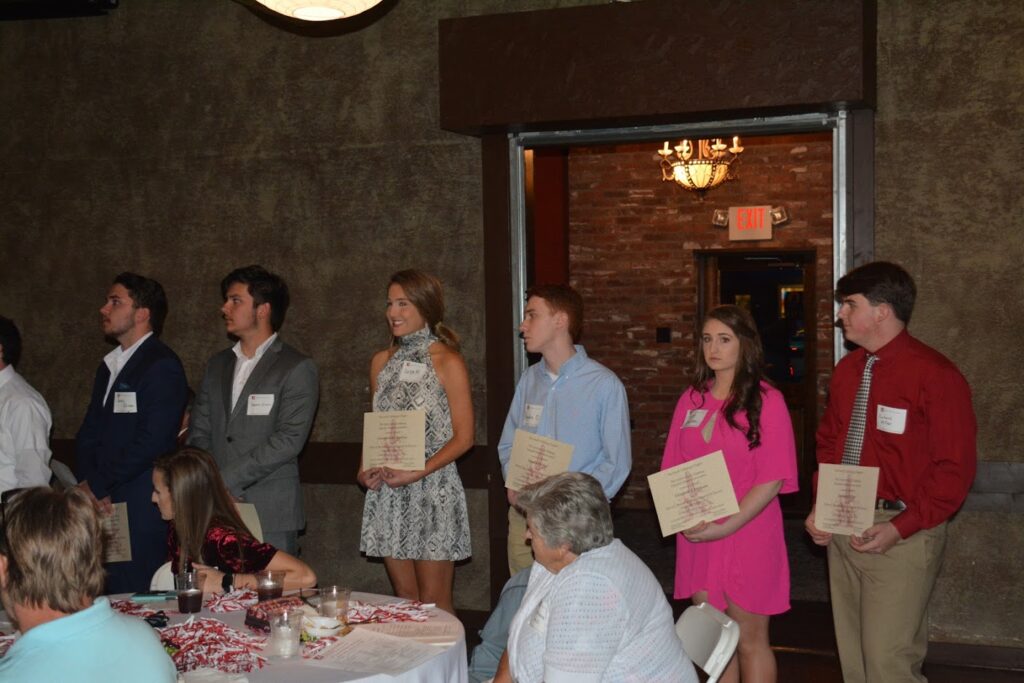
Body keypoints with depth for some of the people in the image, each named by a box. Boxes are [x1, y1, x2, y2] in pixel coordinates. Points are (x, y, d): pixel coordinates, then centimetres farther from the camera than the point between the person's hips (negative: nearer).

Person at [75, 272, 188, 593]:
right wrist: (88, 484, -2)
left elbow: (151, 441, -17)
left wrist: (97, 485, -11)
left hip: (140, 509, -8)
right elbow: (88, 434, 15)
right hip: (103, 505, 8)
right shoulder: (109, 365, 18)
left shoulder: (163, 366, -10)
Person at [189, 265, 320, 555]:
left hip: (271, 514, -5)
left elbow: (289, 441, -12)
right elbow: (198, 433, 14)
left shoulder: (297, 368, -3)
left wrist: (225, 479, -15)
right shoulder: (217, 365, 18)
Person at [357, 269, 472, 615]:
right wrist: (365, 468, 1)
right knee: (404, 598, 10)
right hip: (387, 494, 5)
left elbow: (463, 437, -8)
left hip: (433, 490, -5)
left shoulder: (447, 362, -4)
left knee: (434, 603, -2)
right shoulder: (382, 361, 13)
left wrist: (416, 473, -17)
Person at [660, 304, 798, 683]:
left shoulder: (766, 400, -6)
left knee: (750, 640, 4)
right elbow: (674, 470, 11)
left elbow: (772, 478, -12)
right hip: (697, 538, 5)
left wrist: (726, 526, -17)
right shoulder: (691, 399, 10)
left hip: (747, 535, -5)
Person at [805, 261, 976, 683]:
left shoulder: (934, 374, -13)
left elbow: (955, 469, -14)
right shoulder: (846, 370, 10)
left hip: (900, 533, -7)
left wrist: (900, 527, -20)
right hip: (843, 526, 7)